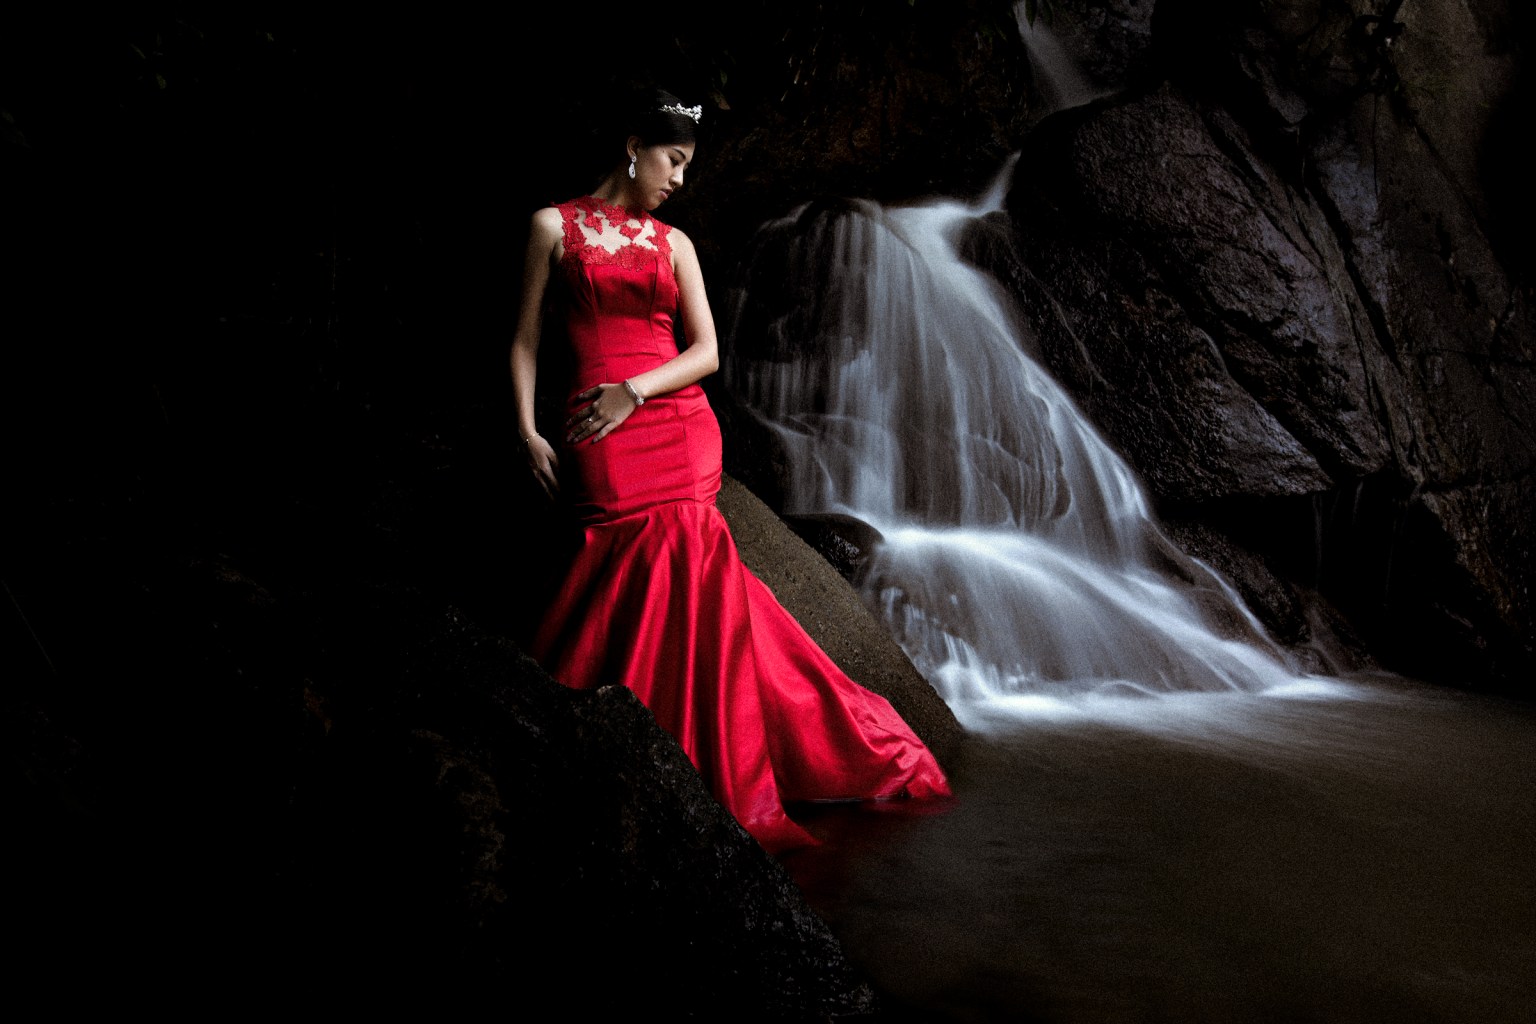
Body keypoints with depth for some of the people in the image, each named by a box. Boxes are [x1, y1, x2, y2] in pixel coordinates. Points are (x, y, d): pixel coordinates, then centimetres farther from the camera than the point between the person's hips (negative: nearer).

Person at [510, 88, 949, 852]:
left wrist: (635, 391, -6)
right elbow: (526, 339, 8)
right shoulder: (555, 226, 11)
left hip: (679, 427, 2)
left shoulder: (673, 243, 17)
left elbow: (706, 352, 9)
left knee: (668, 570, -11)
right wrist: (527, 429, -4)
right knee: (678, 570, -11)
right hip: (599, 439, -2)